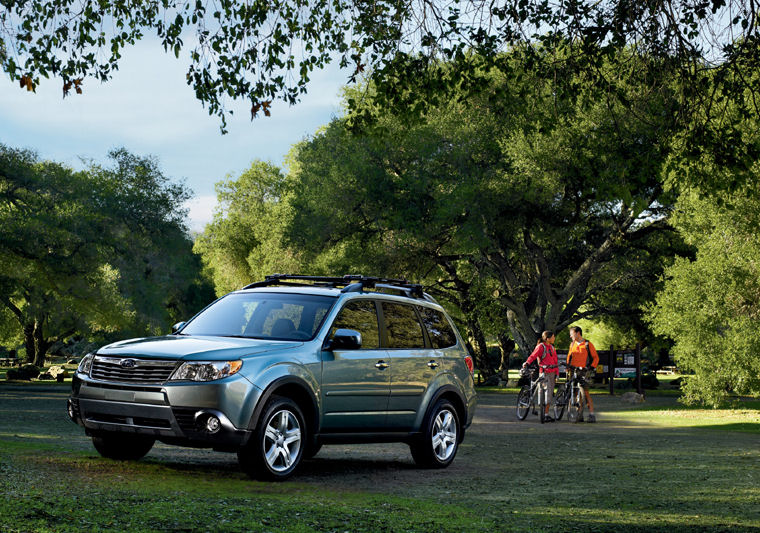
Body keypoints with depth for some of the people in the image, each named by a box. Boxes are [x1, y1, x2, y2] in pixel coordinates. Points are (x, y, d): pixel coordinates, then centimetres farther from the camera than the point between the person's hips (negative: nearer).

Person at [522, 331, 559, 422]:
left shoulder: (552, 347, 16)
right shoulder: (541, 346, -7)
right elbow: (533, 356, -16)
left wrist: (557, 373, 16)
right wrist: (527, 363, -35)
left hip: (552, 372, 8)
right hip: (545, 372, -8)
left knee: (550, 393, 8)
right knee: (547, 392, -13)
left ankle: (545, 413, 15)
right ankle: (545, 415, -13)